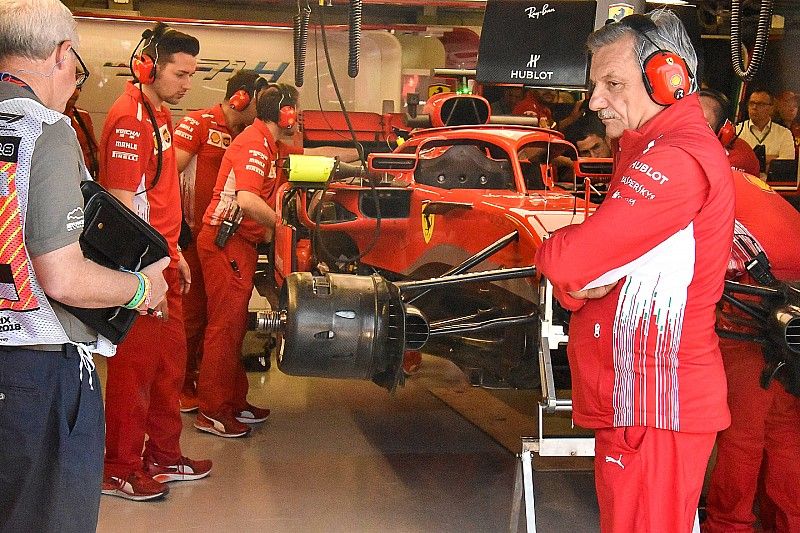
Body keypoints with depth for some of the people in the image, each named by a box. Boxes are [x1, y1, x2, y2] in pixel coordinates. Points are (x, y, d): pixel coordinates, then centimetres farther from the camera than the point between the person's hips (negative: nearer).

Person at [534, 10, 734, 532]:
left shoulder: (678, 159, -20)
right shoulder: (644, 149, 16)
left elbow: (566, 260, -25)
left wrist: (550, 251, -2)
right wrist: (578, 282, -5)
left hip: (652, 404, -10)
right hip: (633, 395, 10)